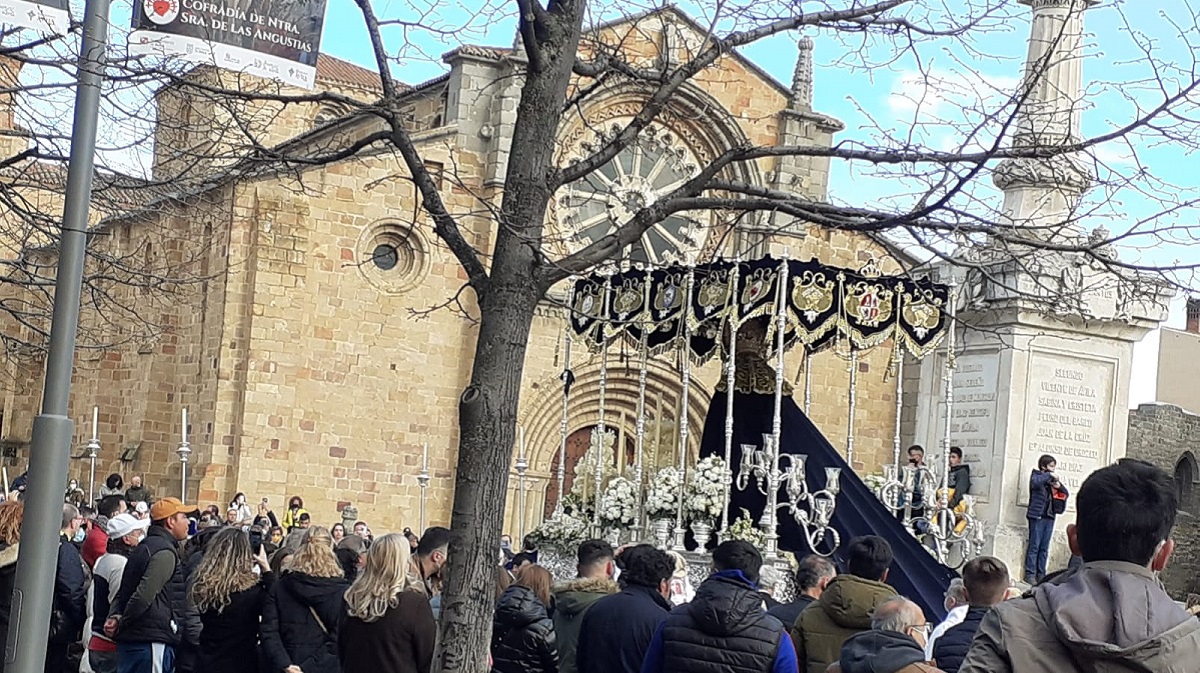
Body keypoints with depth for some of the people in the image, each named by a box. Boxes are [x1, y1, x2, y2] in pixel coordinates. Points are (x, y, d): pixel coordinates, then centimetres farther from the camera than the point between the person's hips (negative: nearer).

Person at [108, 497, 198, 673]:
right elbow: (145, 594, -22)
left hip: (130, 640, 10)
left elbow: (122, 592, 19)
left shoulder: (144, 547, 20)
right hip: (153, 642, -10)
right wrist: (122, 624, -10)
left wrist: (114, 616, 2)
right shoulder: (165, 551, -13)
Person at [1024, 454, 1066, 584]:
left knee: (1044, 548, 6)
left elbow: (1065, 493, 17)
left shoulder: (1052, 479, 17)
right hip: (1037, 515, -6)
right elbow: (1035, 482, -23)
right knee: (1034, 546, -6)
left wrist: (1059, 486, -1)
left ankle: (1041, 574, 9)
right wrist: (1049, 476, -18)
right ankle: (1030, 574, -4)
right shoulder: (1036, 474, 1)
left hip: (1049, 516, 6)